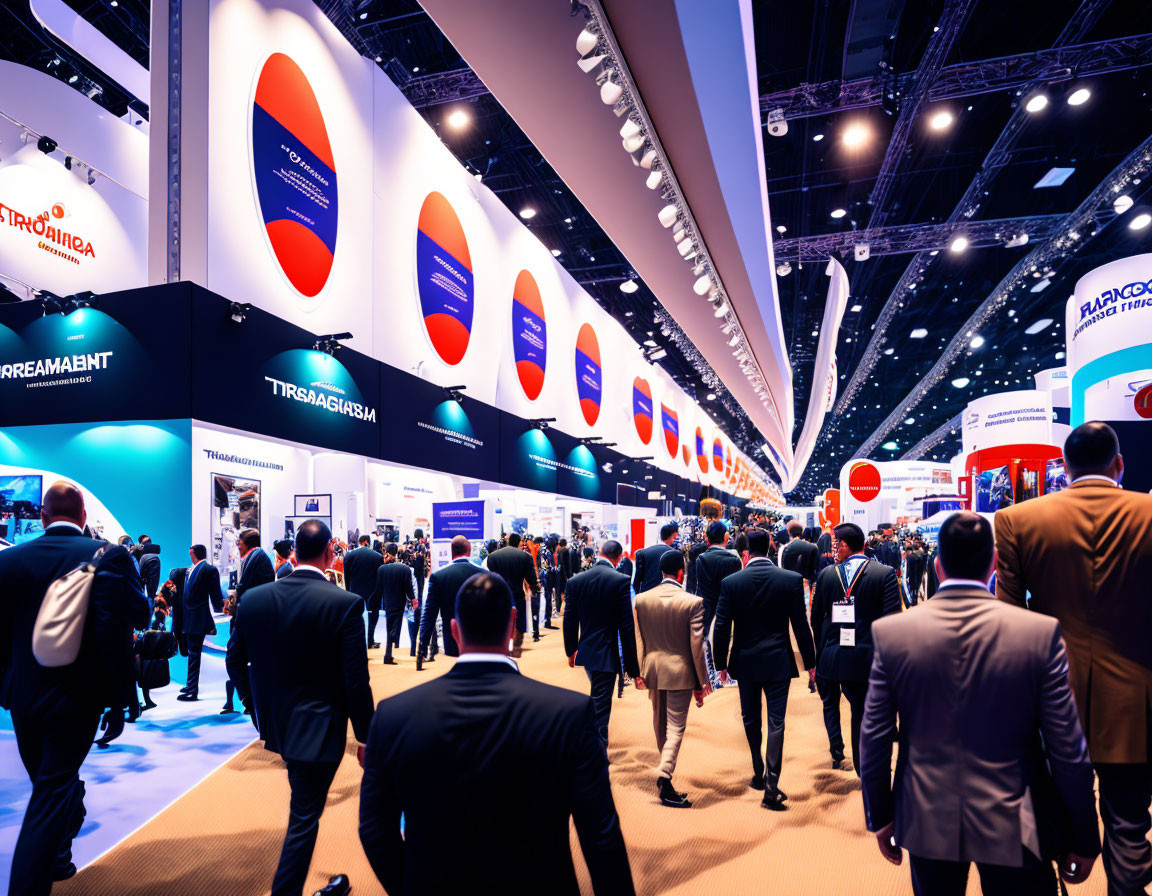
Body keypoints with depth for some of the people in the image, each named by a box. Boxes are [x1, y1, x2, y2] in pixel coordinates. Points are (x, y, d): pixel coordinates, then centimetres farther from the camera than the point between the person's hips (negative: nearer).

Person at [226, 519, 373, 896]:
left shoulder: (253, 598, -7)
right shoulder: (345, 603, -21)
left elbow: (235, 661, 5)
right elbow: (357, 681, -18)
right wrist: (366, 737, -5)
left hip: (273, 724, 6)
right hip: (319, 730, -6)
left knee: (304, 805, 27)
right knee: (304, 818, 9)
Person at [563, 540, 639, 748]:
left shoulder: (575, 580, -1)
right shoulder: (621, 581, -15)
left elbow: (569, 621, 5)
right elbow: (627, 627, -15)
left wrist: (571, 650, 20)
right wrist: (632, 665, -8)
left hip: (586, 651, 5)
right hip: (607, 653, -5)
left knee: (598, 698, 26)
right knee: (600, 704, 2)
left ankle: (601, 740, 42)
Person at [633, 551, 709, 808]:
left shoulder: (641, 599, -5)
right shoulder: (693, 603, -16)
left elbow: (638, 639, 1)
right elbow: (696, 645, -12)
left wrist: (639, 671, 11)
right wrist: (701, 681, -4)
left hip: (653, 669, 5)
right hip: (680, 671, -4)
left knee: (659, 721, 22)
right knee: (676, 726, 3)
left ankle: (665, 762, 40)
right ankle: (664, 774, -8)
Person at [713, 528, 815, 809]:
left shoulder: (730, 582, -8)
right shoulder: (792, 579, -9)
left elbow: (722, 628, -6)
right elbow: (801, 626, -4)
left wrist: (721, 663, 6)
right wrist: (810, 662, 7)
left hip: (745, 662, 1)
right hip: (778, 661, -1)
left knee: (750, 719, 18)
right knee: (776, 723, 2)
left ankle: (758, 773, 33)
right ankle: (771, 788, 1)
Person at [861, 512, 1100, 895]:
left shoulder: (889, 632, -12)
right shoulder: (1042, 633, -14)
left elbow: (874, 740, -5)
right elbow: (1068, 750, -9)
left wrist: (881, 819, 8)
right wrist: (1083, 840, 4)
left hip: (927, 822, 2)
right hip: (1013, 829, -1)